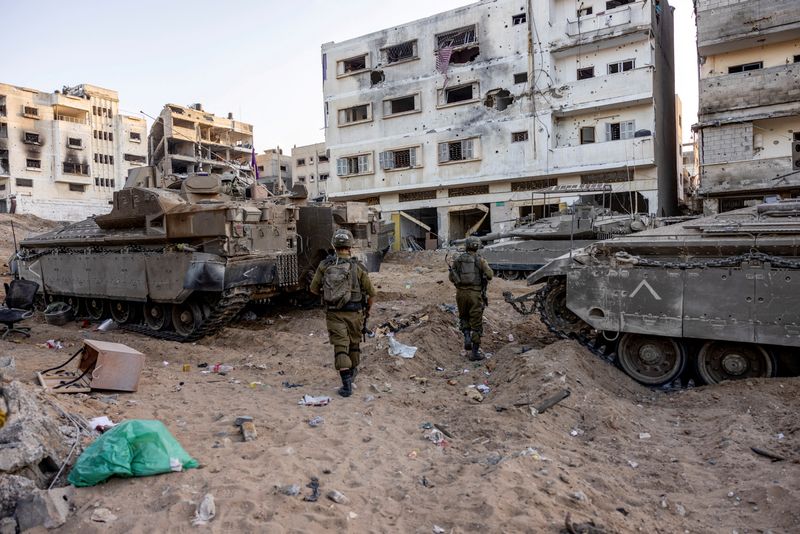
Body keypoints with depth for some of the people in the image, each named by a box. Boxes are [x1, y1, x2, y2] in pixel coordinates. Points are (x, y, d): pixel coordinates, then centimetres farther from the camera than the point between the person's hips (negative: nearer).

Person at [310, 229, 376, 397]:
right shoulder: (357, 267, -9)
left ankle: (347, 384, -6)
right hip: (354, 313, 0)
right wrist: (368, 309, 16)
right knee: (354, 343, 21)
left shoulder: (324, 265, -4)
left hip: (334, 313, 0)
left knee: (340, 347, 2)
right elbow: (371, 293, -3)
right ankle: (352, 372, 41)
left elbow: (313, 289, 4)